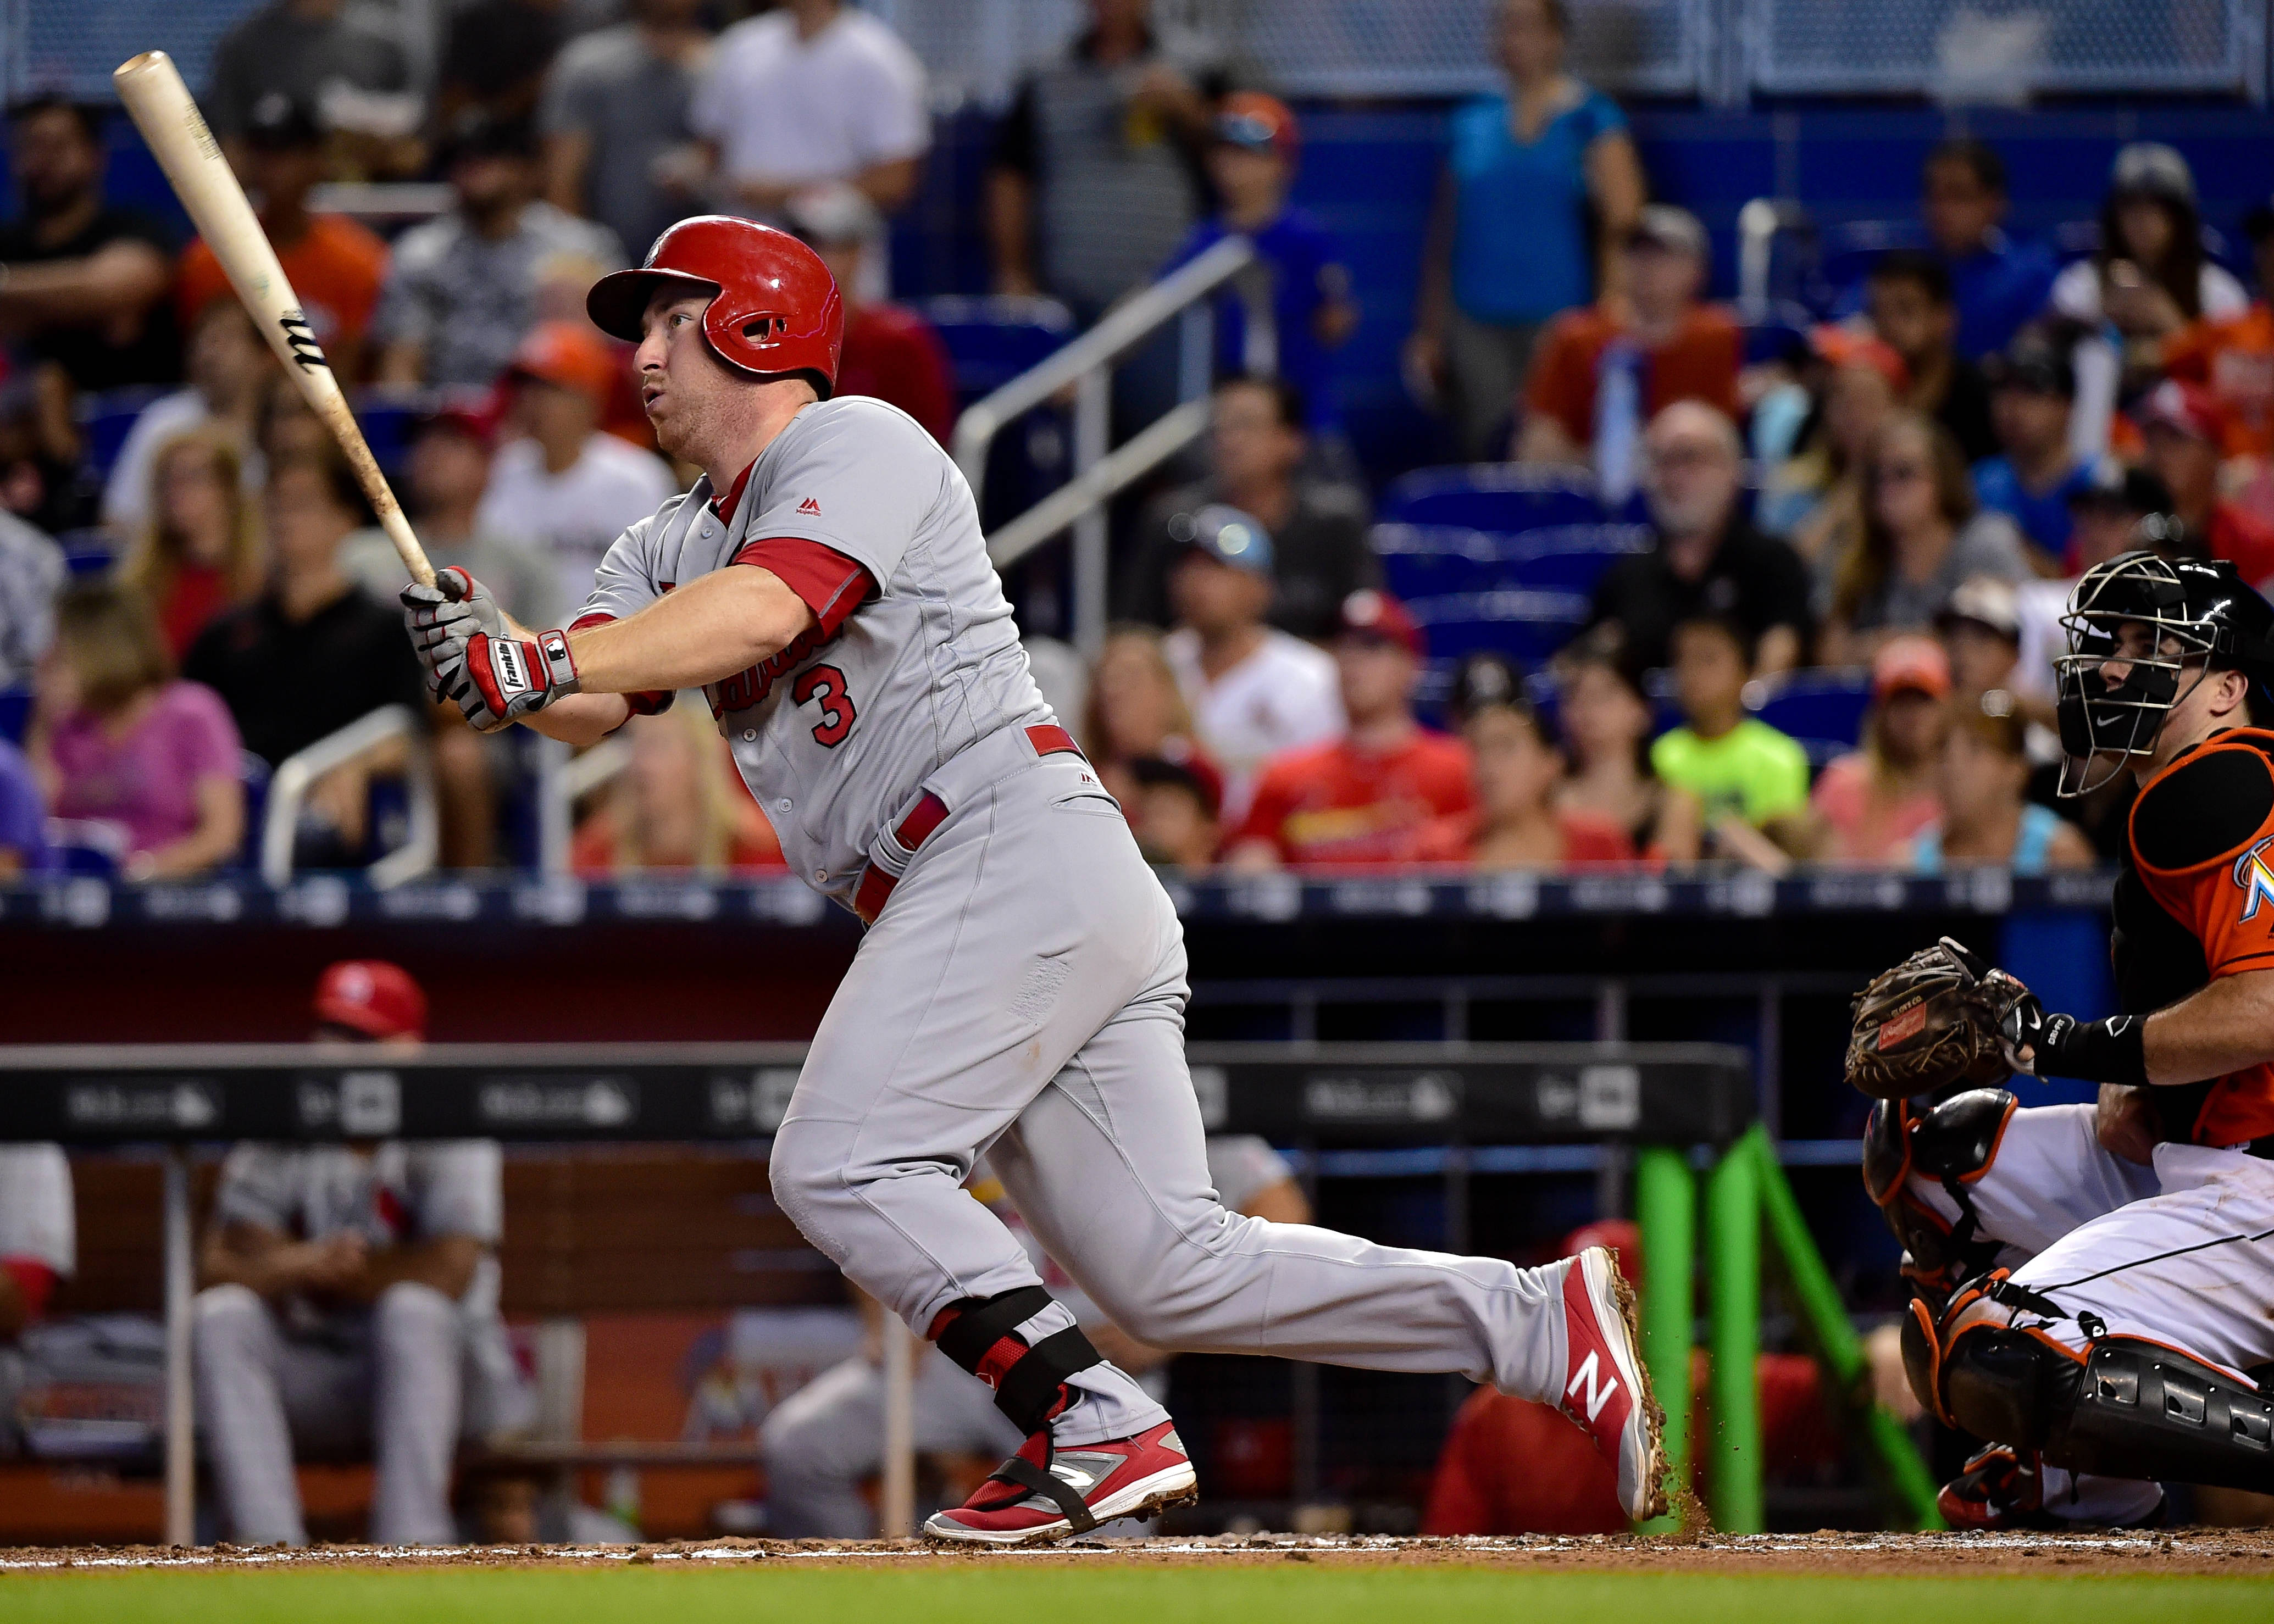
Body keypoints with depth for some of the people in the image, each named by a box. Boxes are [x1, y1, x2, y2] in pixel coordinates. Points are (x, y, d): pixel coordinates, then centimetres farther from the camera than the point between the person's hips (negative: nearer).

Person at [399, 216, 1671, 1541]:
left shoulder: (857, 444, 0)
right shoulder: (677, 546, 24)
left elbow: (765, 611, -21)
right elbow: (590, 706, 6)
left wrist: (543, 665, -26)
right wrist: (496, 648, -16)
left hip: (1023, 848, -9)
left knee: (840, 1166, -15)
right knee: (1171, 1272, 2)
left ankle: (1098, 1429, -19)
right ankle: (1544, 1324, 1)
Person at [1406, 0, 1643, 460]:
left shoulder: (1591, 120, 1)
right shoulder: (1472, 123, 12)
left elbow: (1622, 222, -4)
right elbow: (1443, 233, 15)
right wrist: (1429, 332, 13)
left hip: (1558, 318, -3)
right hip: (1475, 327, 3)